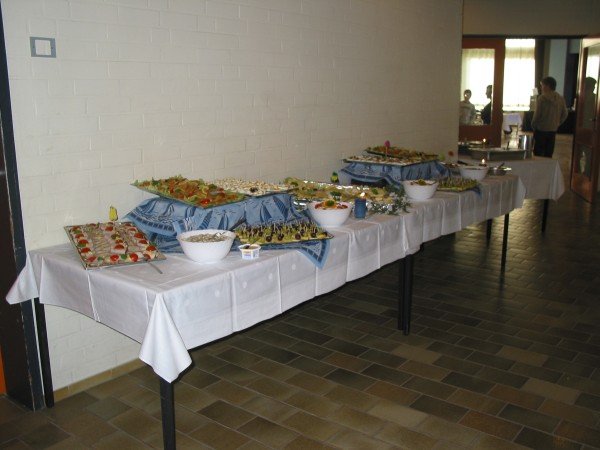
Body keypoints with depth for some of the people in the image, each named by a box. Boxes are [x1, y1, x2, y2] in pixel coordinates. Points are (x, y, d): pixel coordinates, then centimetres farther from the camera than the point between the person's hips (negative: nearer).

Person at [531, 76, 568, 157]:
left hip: (541, 129, -5)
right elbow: (565, 114, 9)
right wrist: (557, 124, 18)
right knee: (548, 154, 12)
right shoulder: (560, 98, 3)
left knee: (538, 154, 2)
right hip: (553, 130, 6)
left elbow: (537, 114, -14)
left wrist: (533, 126, 0)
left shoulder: (542, 98, -15)